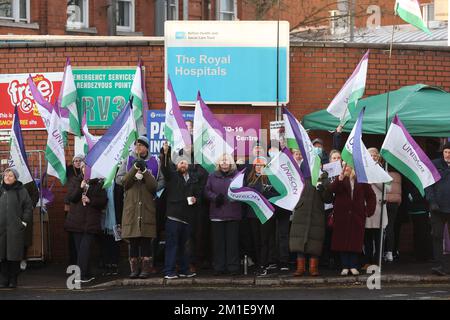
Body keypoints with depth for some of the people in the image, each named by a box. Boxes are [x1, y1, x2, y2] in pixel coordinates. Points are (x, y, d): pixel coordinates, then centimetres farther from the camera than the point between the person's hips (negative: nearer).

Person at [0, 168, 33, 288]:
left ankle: (13, 280, 7)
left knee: (14, 255, -1)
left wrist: (24, 222, -4)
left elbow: (28, 207, 3)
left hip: (15, 229, -3)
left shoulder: (21, 191, 2)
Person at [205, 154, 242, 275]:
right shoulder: (213, 176, 12)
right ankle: (219, 267, 9)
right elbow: (207, 191, 9)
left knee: (232, 241, 0)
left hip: (233, 214, -2)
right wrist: (215, 197, -9)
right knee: (218, 242, 3)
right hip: (217, 214, 2)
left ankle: (233, 267, 4)